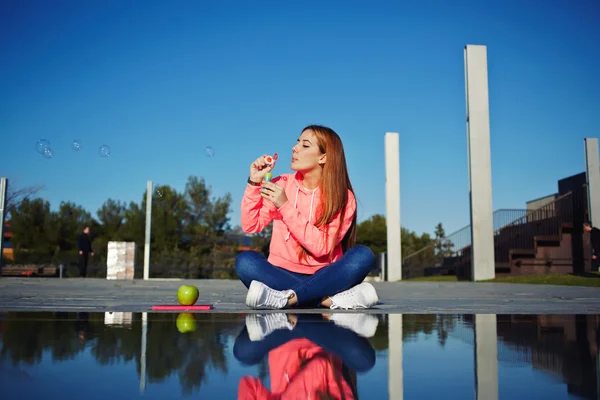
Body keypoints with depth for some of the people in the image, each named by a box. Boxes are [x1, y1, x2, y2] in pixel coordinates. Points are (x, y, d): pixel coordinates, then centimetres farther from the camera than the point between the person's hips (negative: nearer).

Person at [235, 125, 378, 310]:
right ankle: (332, 298, -31)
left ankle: (287, 297, -33)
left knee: (363, 255, -27)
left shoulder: (343, 198, -6)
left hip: (323, 277, -1)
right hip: (283, 274, 2)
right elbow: (250, 226, -3)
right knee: (245, 260, -27)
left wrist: (285, 206, -22)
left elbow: (321, 246, -18)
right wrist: (254, 183, -11)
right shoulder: (282, 184, 2)